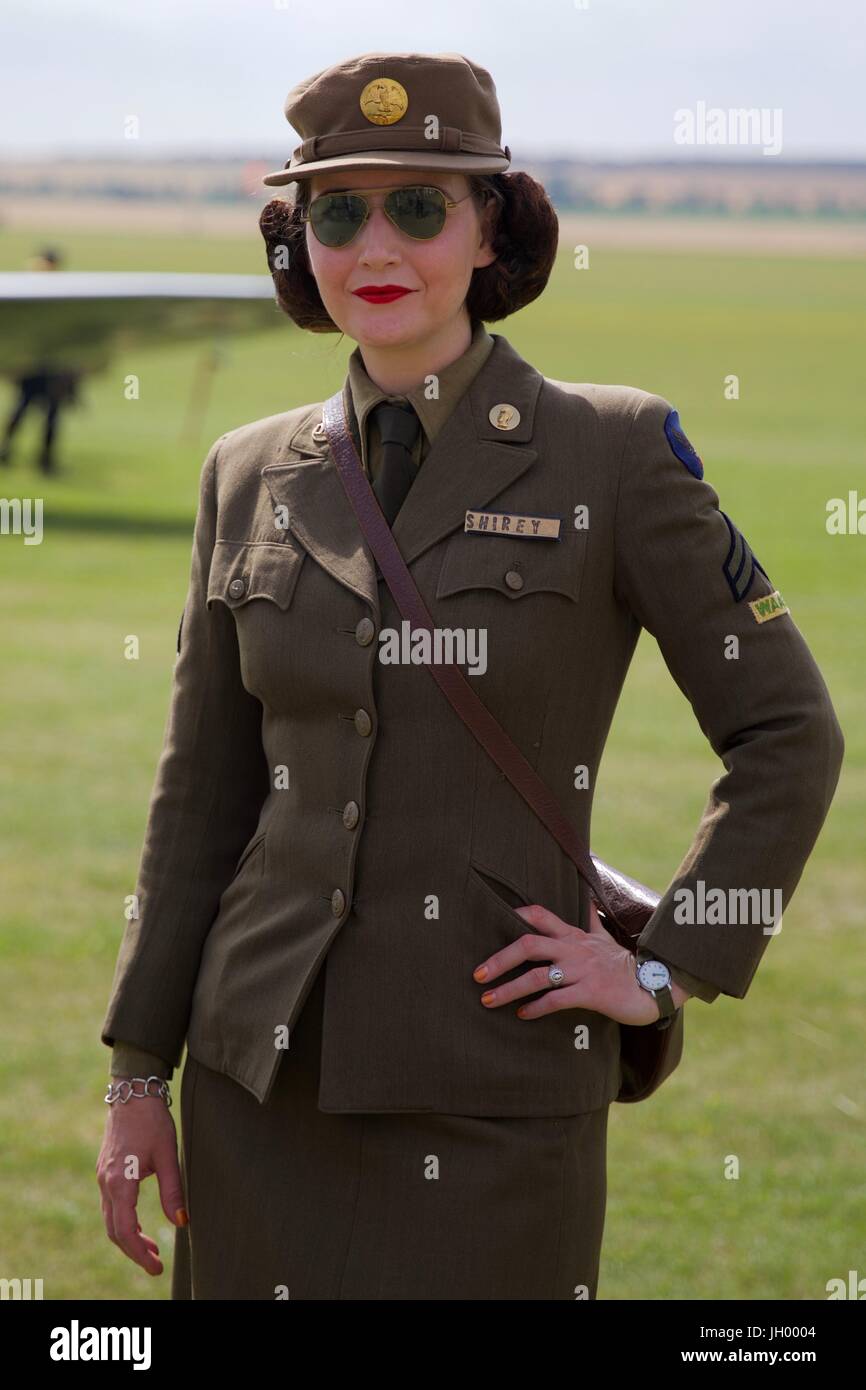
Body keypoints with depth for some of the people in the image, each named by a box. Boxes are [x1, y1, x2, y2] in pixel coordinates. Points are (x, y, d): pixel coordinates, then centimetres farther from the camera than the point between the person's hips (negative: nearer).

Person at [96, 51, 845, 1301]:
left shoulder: (616, 451, -4)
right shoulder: (253, 476, 7)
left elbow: (789, 735, -1)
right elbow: (201, 798, 11)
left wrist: (664, 970, -5)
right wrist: (136, 1072, 9)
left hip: (497, 1080, -3)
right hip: (266, 1068, 4)